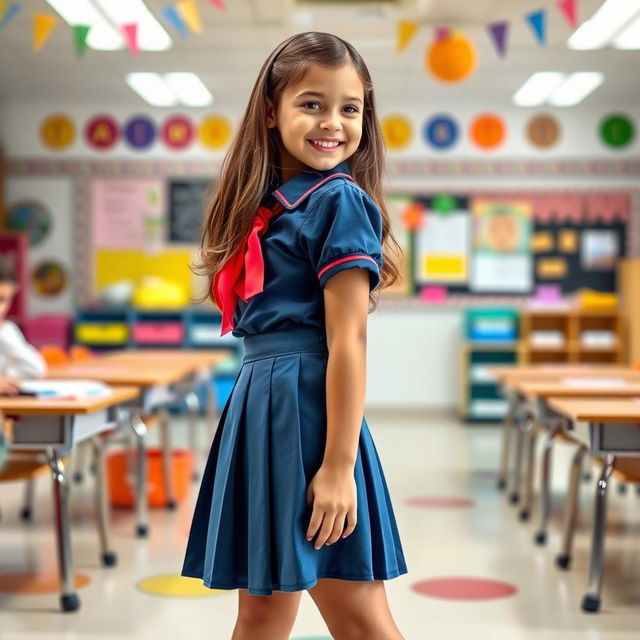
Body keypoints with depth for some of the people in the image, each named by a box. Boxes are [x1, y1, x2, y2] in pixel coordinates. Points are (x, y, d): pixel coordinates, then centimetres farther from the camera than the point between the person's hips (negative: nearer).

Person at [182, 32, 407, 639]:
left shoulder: (340, 201, -9)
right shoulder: (269, 206, 14)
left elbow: (348, 339, -14)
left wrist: (339, 465, -17)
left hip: (308, 401, -7)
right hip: (258, 400, 8)